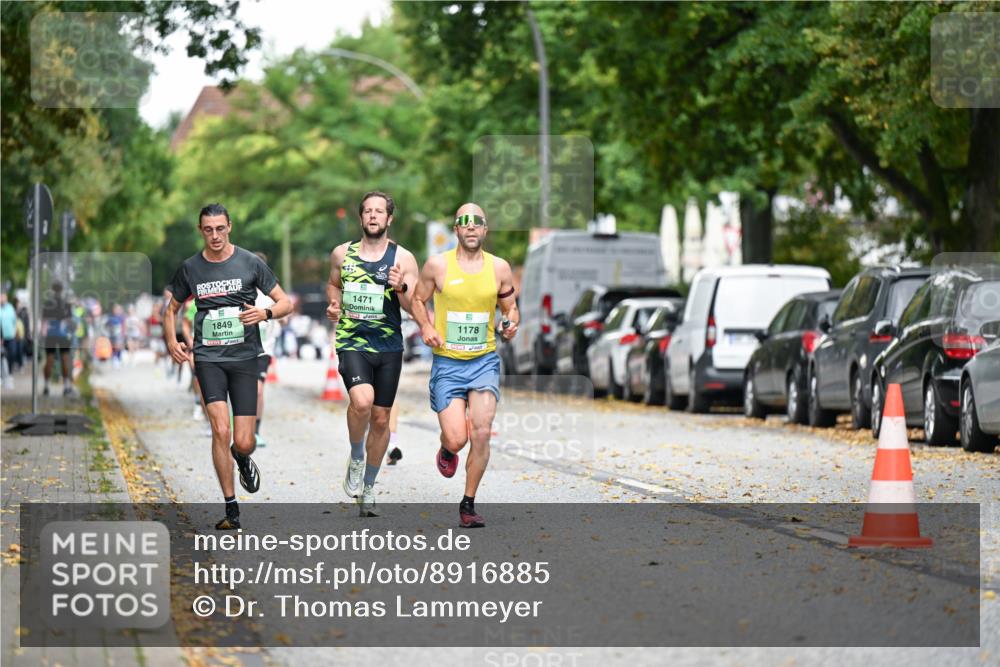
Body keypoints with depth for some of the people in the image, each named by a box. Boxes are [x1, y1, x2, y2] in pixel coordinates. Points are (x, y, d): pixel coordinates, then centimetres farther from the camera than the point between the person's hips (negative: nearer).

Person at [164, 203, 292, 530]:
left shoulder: (250, 263, 1)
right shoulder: (190, 268, 5)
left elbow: (285, 302, 5)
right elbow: (171, 309, 19)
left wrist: (266, 313, -17)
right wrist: (171, 341, 0)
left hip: (244, 357, 0)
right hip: (208, 358, 0)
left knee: (243, 443, -3)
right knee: (220, 430, -17)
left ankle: (242, 459, 37)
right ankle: (231, 509, -9)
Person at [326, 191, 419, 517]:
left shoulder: (403, 258, -2)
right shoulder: (342, 254, 4)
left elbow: (415, 308, -3)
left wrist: (401, 288, -22)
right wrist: (334, 305, 2)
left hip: (389, 347, 1)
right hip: (352, 343, -1)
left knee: (380, 419, 8)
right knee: (362, 401, -27)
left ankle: (368, 487, 26)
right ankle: (356, 457, 2)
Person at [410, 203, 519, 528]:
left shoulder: (499, 268, 1)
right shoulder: (437, 265, -4)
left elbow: (510, 307, 14)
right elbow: (418, 300, 10)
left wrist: (512, 323, -8)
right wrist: (426, 327, -8)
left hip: (485, 361, 1)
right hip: (447, 363, -1)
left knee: (481, 434, -12)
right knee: (456, 439, -9)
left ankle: (468, 504, 5)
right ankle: (446, 449, 32)